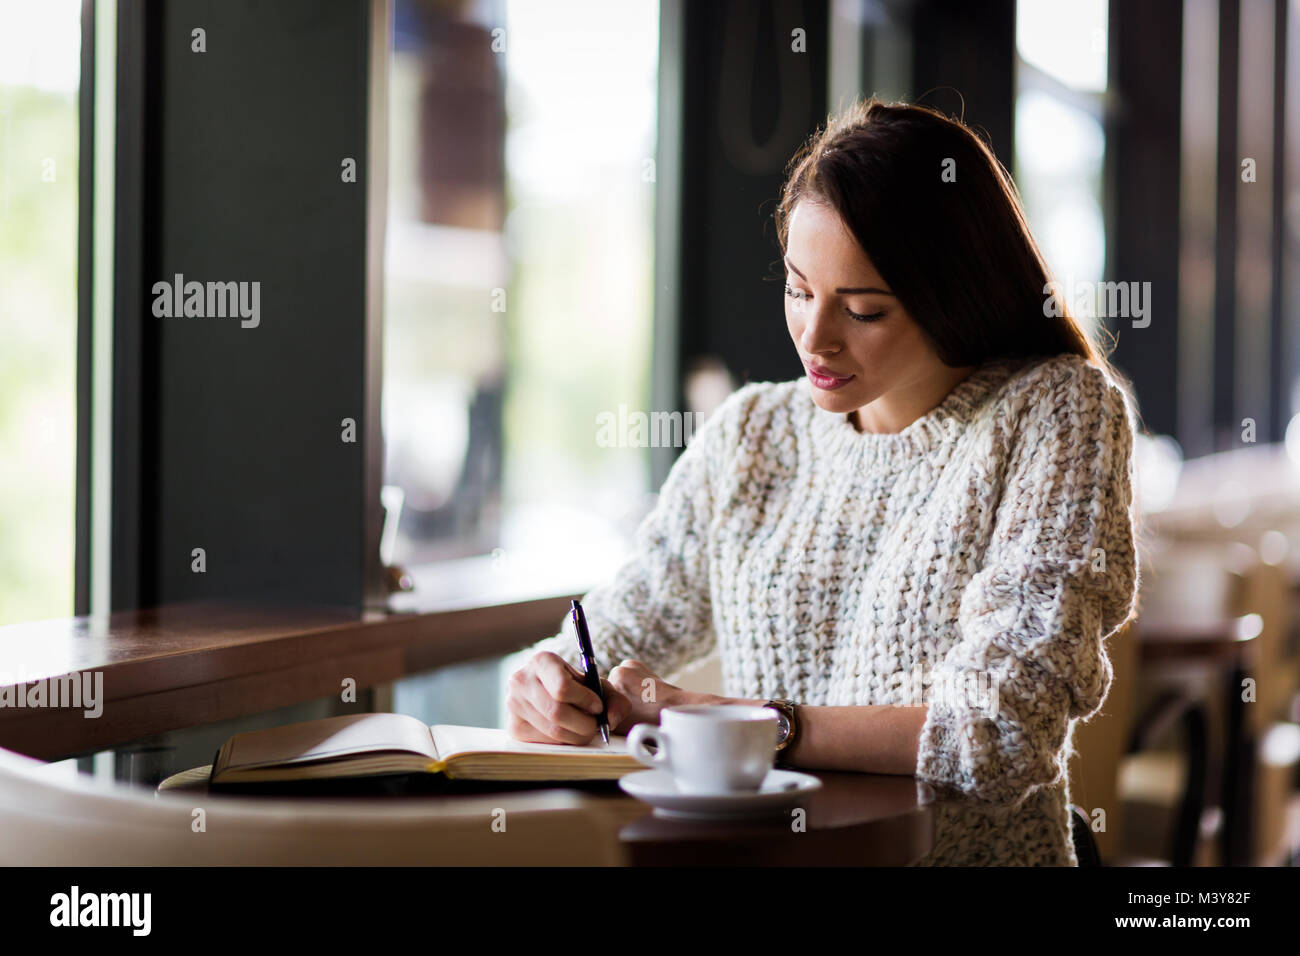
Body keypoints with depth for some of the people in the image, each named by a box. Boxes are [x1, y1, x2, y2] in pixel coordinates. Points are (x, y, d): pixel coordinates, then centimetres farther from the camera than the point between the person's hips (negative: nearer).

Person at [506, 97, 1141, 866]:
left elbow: (999, 734, -15)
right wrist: (553, 690, -8)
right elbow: (612, 640, 16)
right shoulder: (752, 434, 10)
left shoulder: (1059, 412, -5)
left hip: (972, 855, -4)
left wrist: (725, 720, -13)